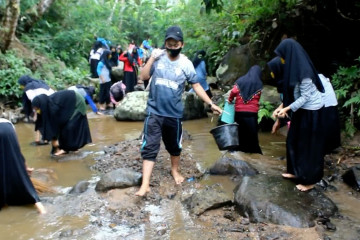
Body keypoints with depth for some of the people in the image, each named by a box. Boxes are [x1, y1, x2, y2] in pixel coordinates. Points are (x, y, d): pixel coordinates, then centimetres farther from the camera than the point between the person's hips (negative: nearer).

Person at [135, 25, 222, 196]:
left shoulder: (186, 64, -3)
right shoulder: (158, 57, -3)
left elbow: (196, 85, 1)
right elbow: (143, 76, -7)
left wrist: (211, 104, -4)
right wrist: (152, 58, -16)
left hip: (174, 114, 1)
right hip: (154, 112, -1)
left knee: (174, 146, 17)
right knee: (149, 147, -5)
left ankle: (175, 171, 43)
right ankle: (145, 185, -1)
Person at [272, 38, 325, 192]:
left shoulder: (303, 70, -26)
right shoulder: (296, 66, 2)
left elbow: (305, 96, -22)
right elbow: (292, 93, 9)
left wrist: (287, 109, -21)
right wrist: (282, 106, 7)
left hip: (311, 112, -9)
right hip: (303, 110, 9)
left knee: (308, 145, 3)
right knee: (294, 141, 18)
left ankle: (309, 180, 17)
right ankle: (297, 171, 33)